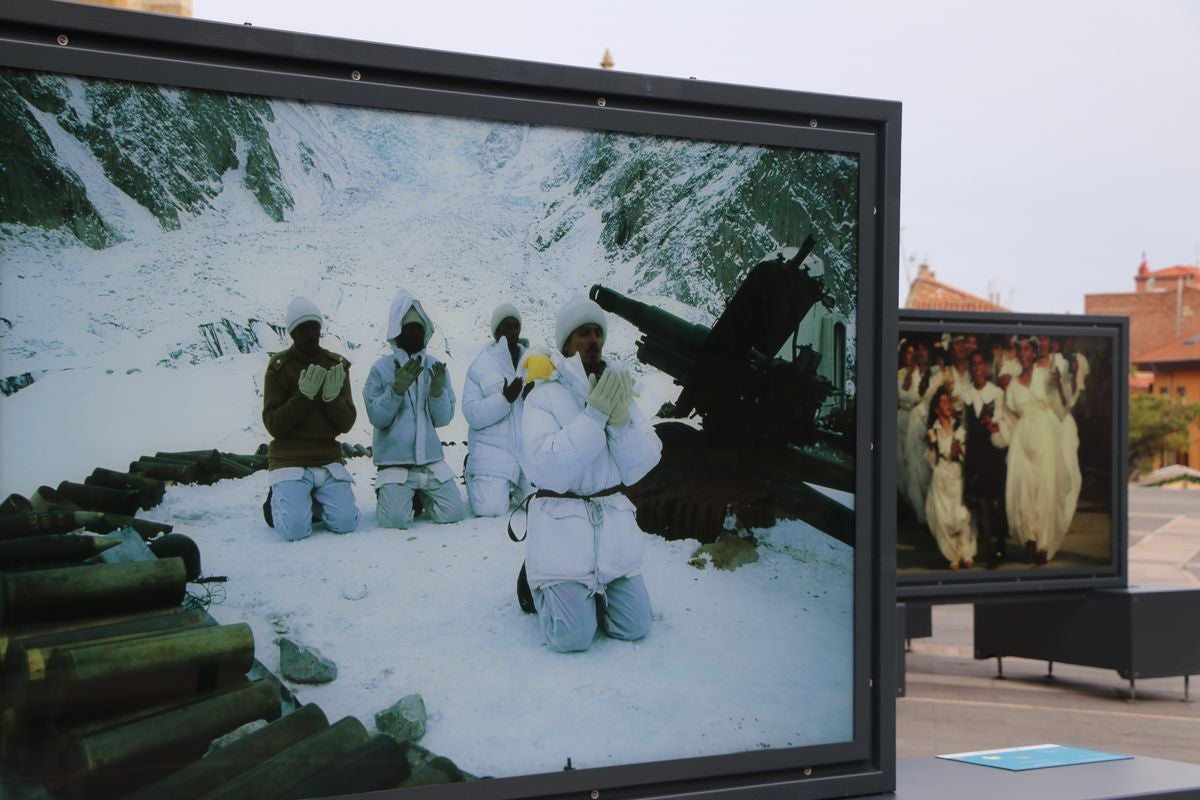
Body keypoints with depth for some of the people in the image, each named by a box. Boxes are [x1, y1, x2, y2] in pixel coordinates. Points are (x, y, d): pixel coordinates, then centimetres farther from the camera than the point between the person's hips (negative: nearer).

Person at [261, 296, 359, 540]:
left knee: (346, 523, -17)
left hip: (328, 458, 3)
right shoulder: (279, 367, -4)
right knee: (295, 529, -22)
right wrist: (303, 396, -20)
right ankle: (277, 502, 13)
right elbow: (273, 425, -9)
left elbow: (346, 424, 2)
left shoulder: (337, 366, 6)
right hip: (290, 460, -3)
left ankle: (315, 500, 16)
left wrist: (333, 397, -17)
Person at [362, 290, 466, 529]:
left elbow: (444, 418, 2)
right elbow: (377, 417, -9)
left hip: (431, 460, 3)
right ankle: (387, 494, 16)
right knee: (397, 520, -19)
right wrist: (397, 388, -23)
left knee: (453, 513, -9)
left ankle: (421, 496, 22)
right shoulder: (382, 368, -4)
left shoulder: (435, 366, 4)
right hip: (394, 461, -3)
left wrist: (437, 390, -16)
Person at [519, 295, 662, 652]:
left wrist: (620, 418, -15)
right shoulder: (544, 397, -6)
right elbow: (547, 471, -19)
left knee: (634, 628, -1)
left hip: (614, 523, 5)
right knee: (572, 637, -13)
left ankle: (587, 590, 27)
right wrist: (593, 416, -20)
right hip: (562, 526, -5)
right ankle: (540, 585, 18)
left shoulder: (618, 391, 9)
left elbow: (640, 466, 1)